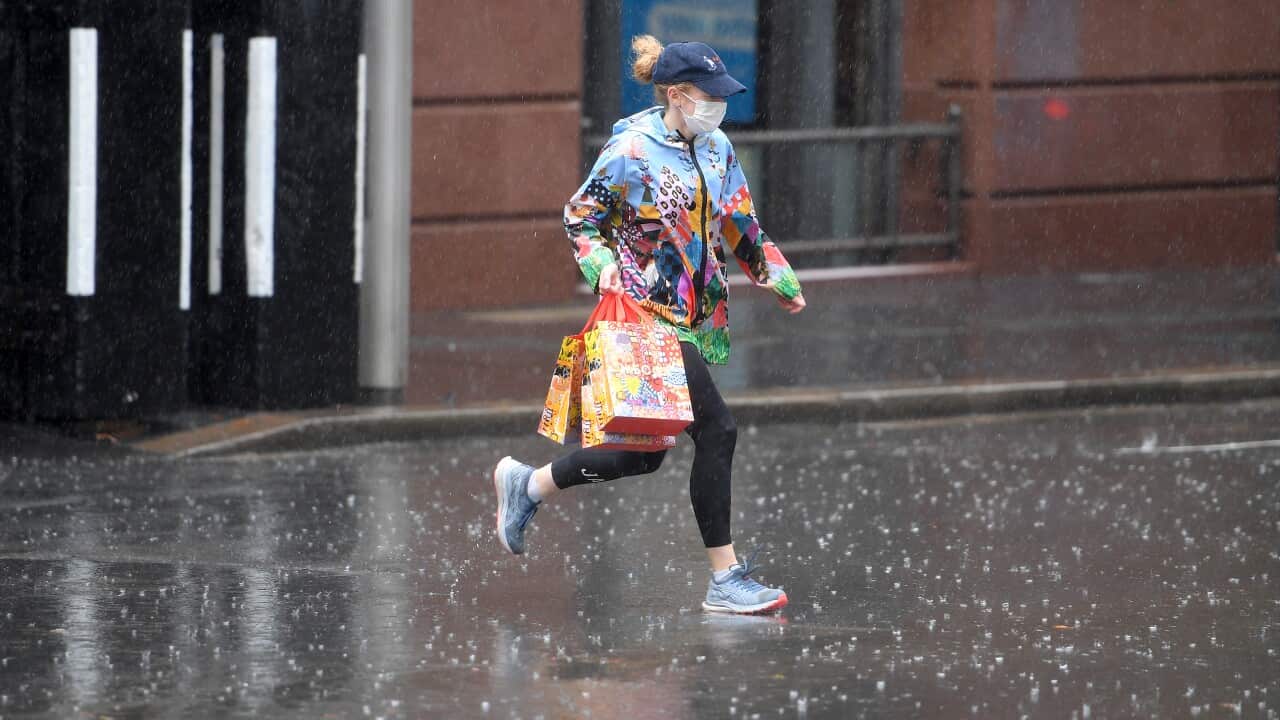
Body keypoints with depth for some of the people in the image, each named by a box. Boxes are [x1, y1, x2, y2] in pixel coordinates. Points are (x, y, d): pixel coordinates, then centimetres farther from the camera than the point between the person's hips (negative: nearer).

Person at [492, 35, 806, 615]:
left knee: (645, 452, 11)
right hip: (651, 315, -8)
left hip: (700, 318, 8)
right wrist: (603, 268, -18)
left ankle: (527, 485, 32)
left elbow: (739, 225, 22)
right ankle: (725, 581, -9)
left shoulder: (716, 148, 10)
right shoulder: (630, 150, -12)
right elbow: (579, 217, -4)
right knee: (716, 430, -16)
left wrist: (780, 279, 17)